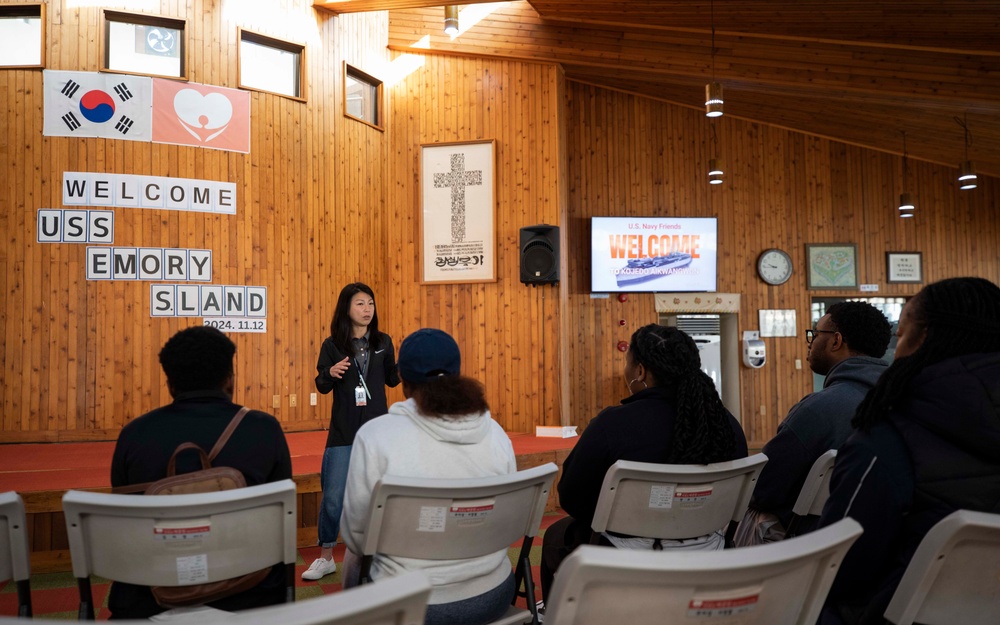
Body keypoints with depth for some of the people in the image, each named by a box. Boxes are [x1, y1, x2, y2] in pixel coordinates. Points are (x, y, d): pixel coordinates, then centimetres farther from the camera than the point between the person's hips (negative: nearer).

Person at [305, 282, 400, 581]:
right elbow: (322, 387, 0)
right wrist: (330, 373, -22)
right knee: (333, 495, 1)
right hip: (343, 432, -2)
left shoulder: (383, 342, 3)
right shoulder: (332, 345, -3)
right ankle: (325, 557, 19)